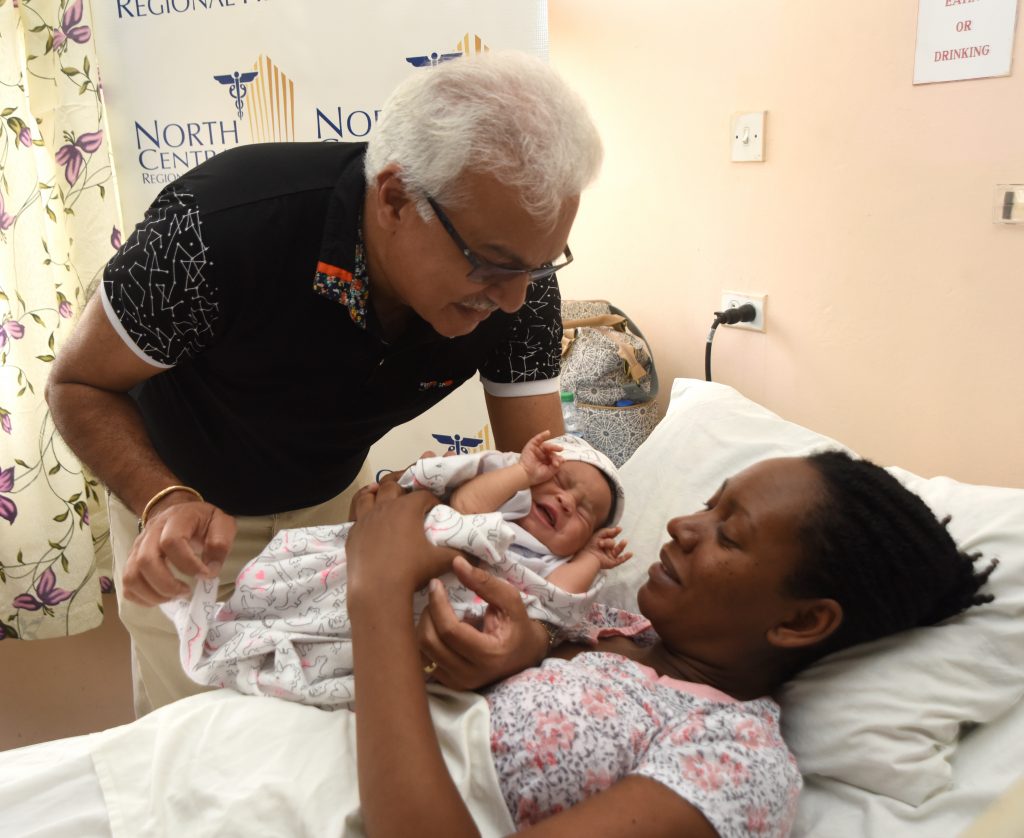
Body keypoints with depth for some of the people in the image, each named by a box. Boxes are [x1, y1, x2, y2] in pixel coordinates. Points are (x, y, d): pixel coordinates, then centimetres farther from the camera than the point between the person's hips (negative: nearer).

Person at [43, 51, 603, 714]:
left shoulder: (520, 284, -26)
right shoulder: (222, 221, -36)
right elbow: (78, 385, -21)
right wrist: (167, 503, -39)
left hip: (331, 501, 3)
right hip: (180, 497, -2)